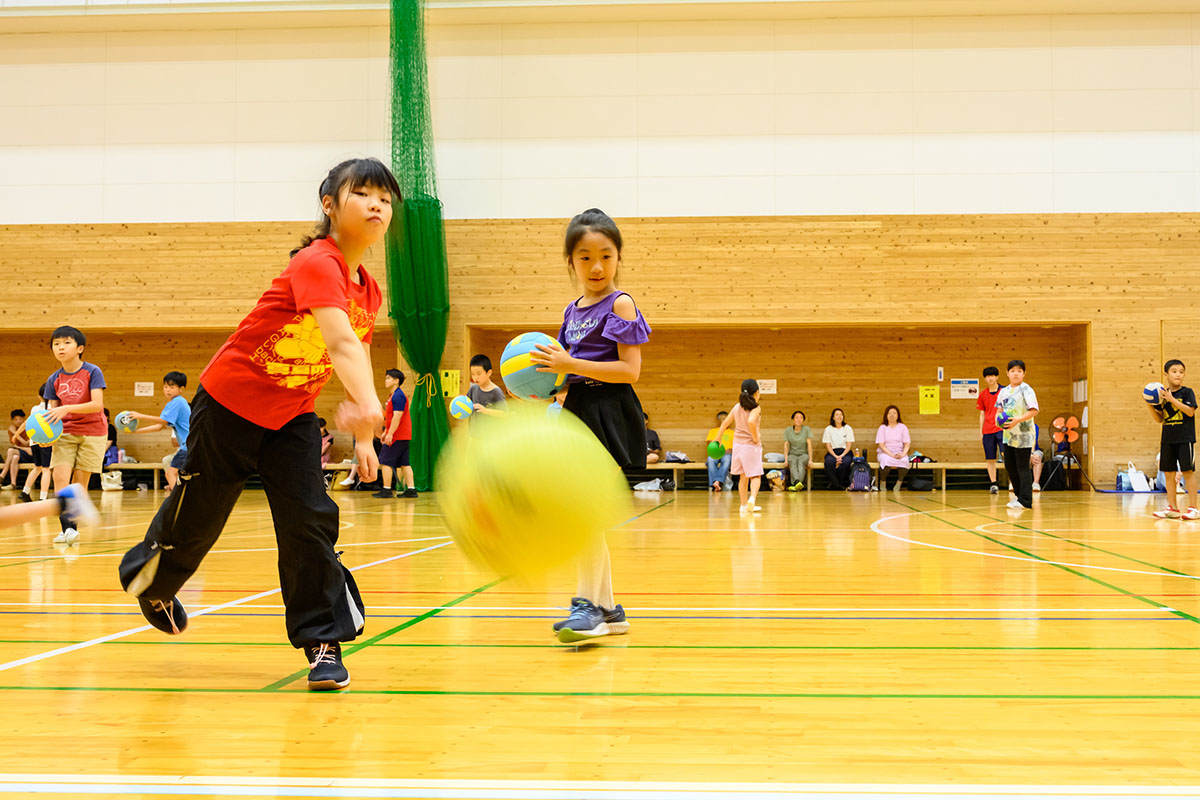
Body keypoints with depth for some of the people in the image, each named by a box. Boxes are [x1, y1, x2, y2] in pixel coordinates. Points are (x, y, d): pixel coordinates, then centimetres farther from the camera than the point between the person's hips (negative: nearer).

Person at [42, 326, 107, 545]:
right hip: (65, 433, 3)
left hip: (92, 433, -3)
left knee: (80, 483, -1)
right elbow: (52, 411, 4)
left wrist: (67, 408, -31)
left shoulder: (92, 372, -10)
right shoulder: (54, 379, 3)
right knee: (60, 478, -14)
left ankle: (73, 528, 10)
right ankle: (66, 528, -12)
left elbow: (97, 405, -20)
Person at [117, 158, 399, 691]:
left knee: (310, 520, -9)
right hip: (228, 404, -5)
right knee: (198, 513, 12)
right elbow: (340, 342, -46)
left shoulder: (369, 293, -3)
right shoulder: (316, 263, -28)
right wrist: (367, 404, -61)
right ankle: (149, 580, 44)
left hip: (291, 417, 6)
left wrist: (362, 436, 3)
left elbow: (358, 359, 10)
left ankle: (323, 642, 0)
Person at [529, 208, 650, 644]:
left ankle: (589, 604, -7)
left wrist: (569, 364, -20)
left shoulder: (620, 304, -8)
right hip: (579, 410, 8)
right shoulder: (572, 311, 14)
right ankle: (608, 609, 20)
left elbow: (629, 370, -16)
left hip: (608, 414, -8)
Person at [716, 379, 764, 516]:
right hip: (751, 446, -5)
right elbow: (751, 422, -31)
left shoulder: (737, 407, 5)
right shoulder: (756, 408, -13)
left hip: (738, 444, 5)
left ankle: (744, 505, 20)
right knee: (755, 476, 4)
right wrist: (756, 438, -19)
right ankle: (752, 499, -21)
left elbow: (725, 423, 8)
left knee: (743, 476, 17)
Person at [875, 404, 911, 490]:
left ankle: (899, 484, -15)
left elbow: (907, 443, 4)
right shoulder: (882, 428, 6)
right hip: (885, 453, -1)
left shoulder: (903, 427, 10)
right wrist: (891, 454, -18)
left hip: (899, 453, 1)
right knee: (886, 460, -38)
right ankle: (882, 483, -14)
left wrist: (903, 453, -17)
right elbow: (881, 444, -4)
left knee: (904, 460, -35)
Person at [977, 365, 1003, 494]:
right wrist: (980, 431, 11)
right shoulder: (983, 394, 10)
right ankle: (993, 484, 10)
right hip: (987, 430, 3)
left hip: (1002, 429, -3)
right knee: (990, 459, 4)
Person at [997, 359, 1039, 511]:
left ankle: (1025, 500, -2)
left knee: (1023, 467, -5)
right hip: (1008, 435, 7)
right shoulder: (1004, 391, 10)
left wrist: (1018, 420, -27)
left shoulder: (1026, 390, -9)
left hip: (1023, 435, -7)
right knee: (1009, 466, 12)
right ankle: (1019, 495, 26)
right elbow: (999, 410, 17)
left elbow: (1034, 411, -16)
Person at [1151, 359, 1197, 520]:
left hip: (1185, 438, -5)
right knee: (1168, 473, 7)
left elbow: (1190, 411, -18)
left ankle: (1193, 508, 0)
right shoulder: (1162, 394, 8)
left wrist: (1172, 399, -22)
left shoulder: (1187, 392, -4)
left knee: (1187, 471, -5)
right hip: (1168, 439, 5)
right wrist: (1150, 405, -4)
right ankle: (1172, 508, 15)